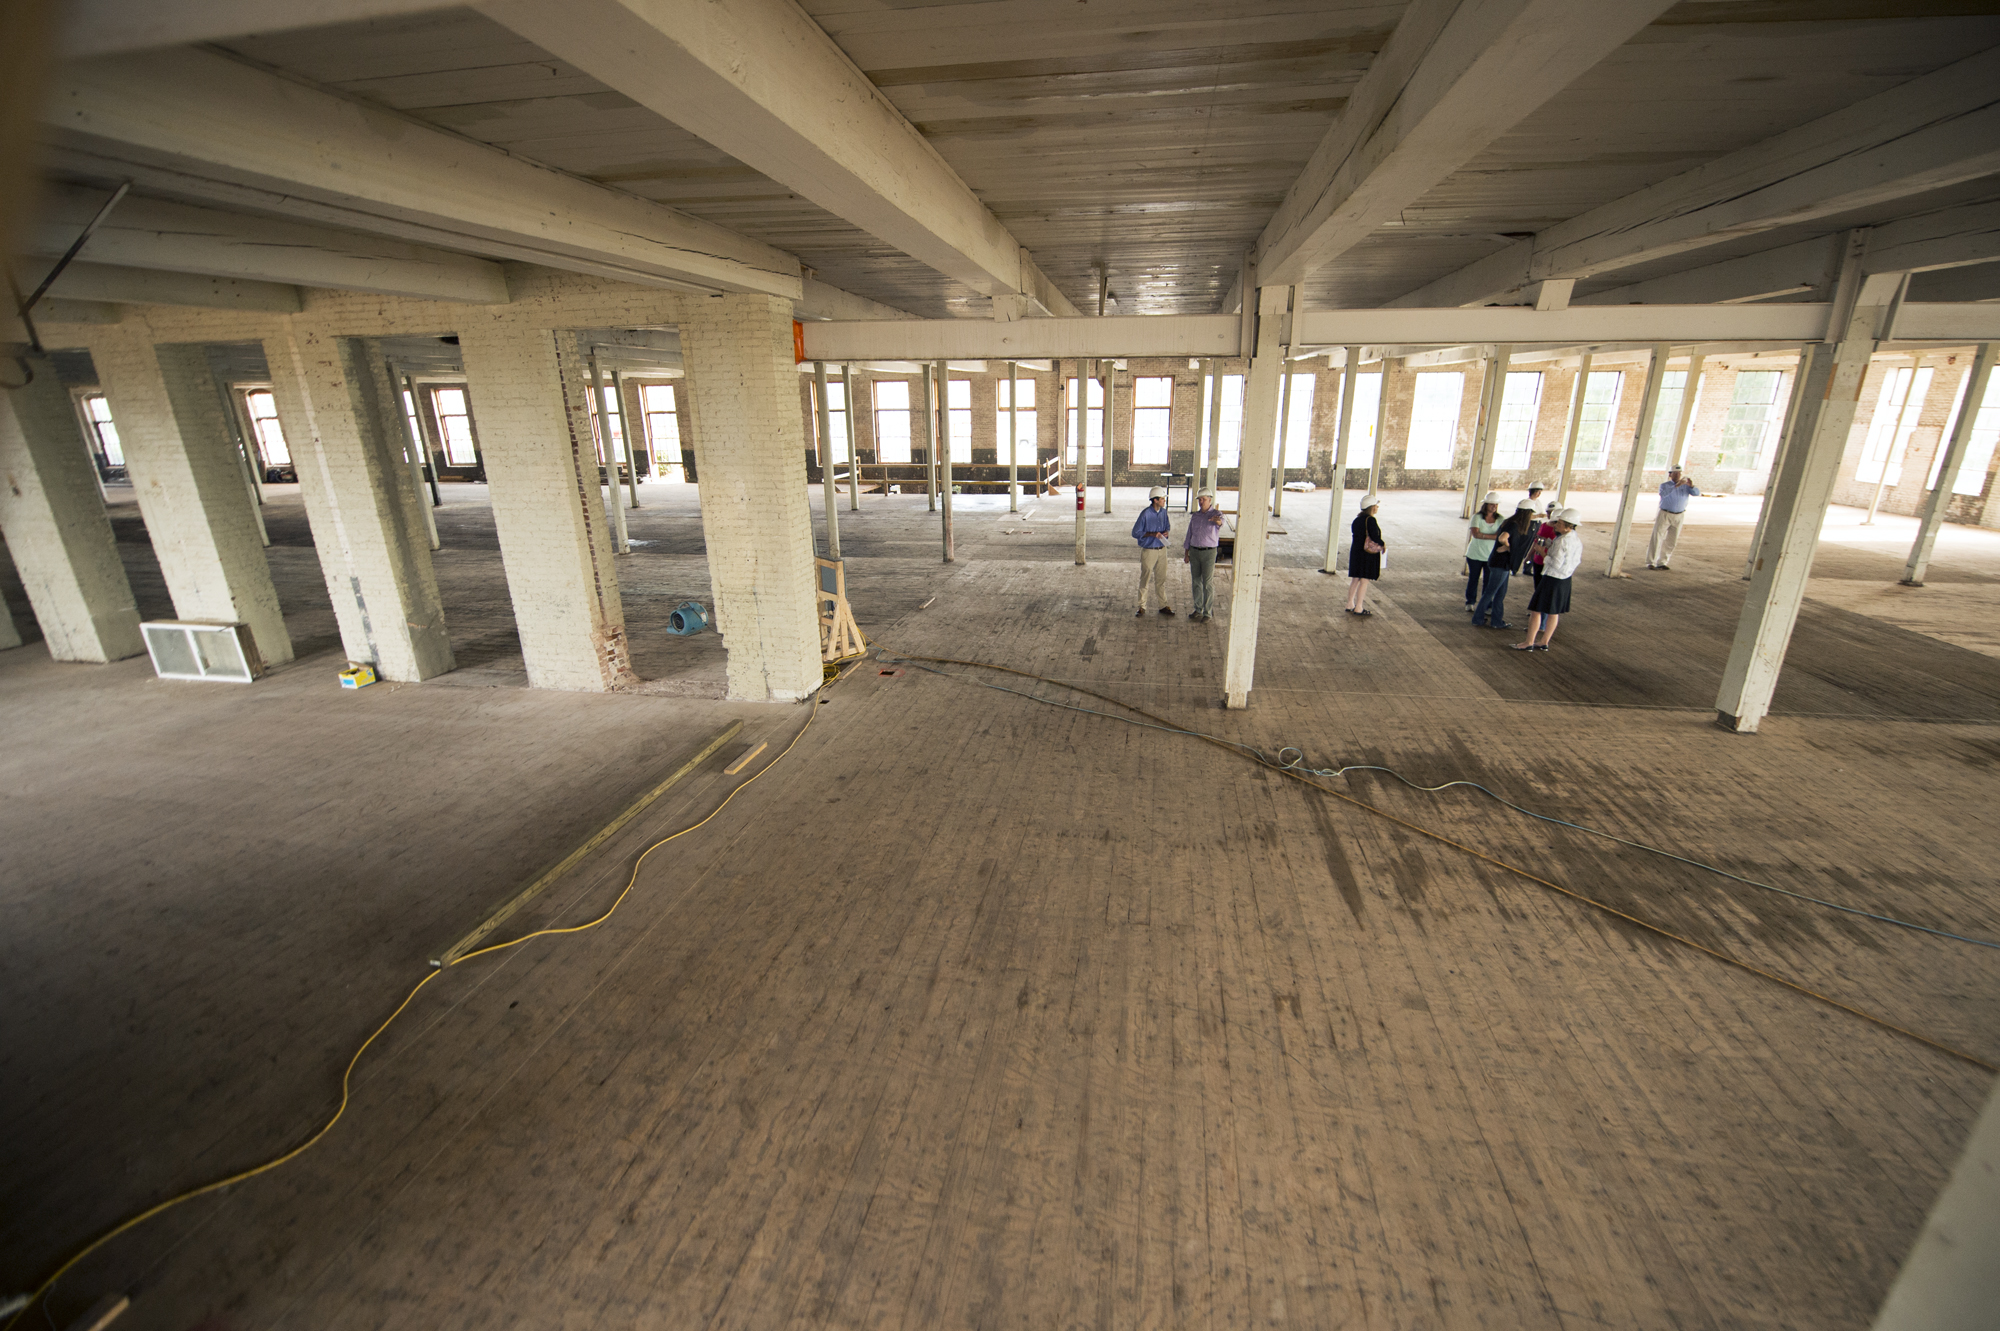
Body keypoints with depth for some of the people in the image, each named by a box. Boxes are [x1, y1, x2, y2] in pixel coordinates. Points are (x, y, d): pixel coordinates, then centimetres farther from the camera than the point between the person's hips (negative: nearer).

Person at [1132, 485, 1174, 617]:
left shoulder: (1163, 512, 5)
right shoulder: (1145, 513, -13)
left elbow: (1168, 527, 19)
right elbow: (1135, 533, -11)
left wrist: (1166, 532, -5)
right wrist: (1152, 534, -20)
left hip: (1162, 549, 6)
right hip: (1148, 551, -6)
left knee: (1161, 579, 12)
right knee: (1145, 579, 1)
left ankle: (1163, 606, 21)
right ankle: (1142, 607, 10)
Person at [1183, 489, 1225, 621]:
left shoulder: (1216, 513, -6)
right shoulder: (1195, 516, 10)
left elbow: (1221, 521, -31)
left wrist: (1218, 521, -56)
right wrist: (1186, 553, 10)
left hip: (1208, 552, -5)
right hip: (1194, 551, 5)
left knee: (1208, 584, -3)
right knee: (1196, 582, 11)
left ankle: (1208, 612, 3)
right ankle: (1198, 609, 21)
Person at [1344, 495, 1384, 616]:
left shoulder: (1357, 519, 9)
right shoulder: (1370, 520, -16)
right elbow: (1375, 537, -22)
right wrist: (1383, 544, -3)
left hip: (1355, 551, 8)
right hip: (1368, 554, -8)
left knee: (1355, 579, 13)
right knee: (1364, 581, -2)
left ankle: (1350, 605, 18)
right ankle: (1358, 608, -1)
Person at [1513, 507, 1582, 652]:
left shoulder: (1563, 541, -22)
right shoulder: (1577, 539, 7)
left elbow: (1556, 563, -25)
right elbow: (1577, 560, 15)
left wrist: (1546, 558, -7)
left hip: (1552, 578, -9)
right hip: (1565, 579, 9)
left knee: (1536, 610, 0)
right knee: (1554, 612, 15)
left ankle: (1529, 643, 4)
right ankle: (1544, 643, 22)